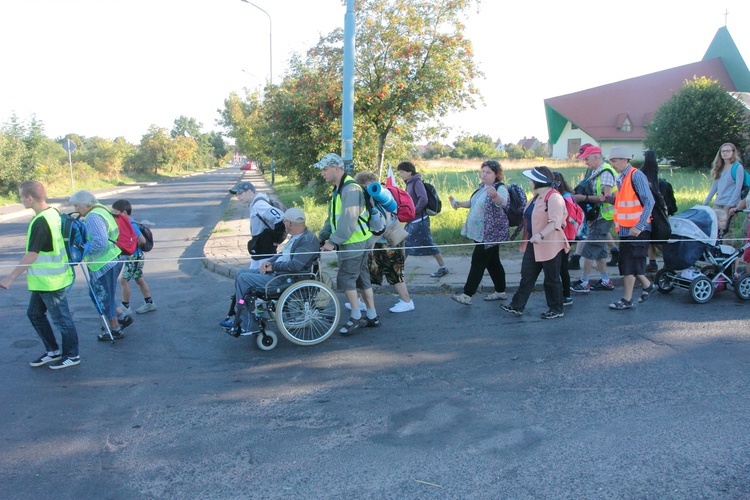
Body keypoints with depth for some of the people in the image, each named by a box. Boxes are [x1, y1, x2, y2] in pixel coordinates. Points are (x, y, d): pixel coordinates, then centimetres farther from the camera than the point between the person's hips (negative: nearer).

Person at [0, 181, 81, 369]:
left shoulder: (40, 222, -24)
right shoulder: (53, 213, 4)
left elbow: (31, 256, -23)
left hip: (50, 281, -9)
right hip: (44, 280, 9)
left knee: (61, 318, 5)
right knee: (35, 313, 20)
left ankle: (71, 355, 21)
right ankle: (53, 351, 31)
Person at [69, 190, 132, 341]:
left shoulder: (93, 217, -19)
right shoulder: (102, 211, 13)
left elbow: (100, 242, -29)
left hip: (104, 264, -10)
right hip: (111, 260, 10)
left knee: (103, 297, 5)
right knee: (96, 294, 22)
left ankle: (115, 330, 18)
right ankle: (123, 317, 25)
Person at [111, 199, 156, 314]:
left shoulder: (131, 225, -22)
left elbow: (142, 240, -27)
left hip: (134, 257, -9)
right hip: (132, 257, 9)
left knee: (124, 280, -4)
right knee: (139, 279, 16)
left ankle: (125, 308, 5)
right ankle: (149, 303, 27)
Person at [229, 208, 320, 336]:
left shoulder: (308, 240, -20)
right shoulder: (296, 237, 14)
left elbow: (295, 266, -28)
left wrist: (273, 266, -15)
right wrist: (268, 262, 3)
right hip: (276, 272, 11)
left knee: (243, 279, -15)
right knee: (242, 273, 10)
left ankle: (248, 326, -7)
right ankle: (239, 318, 13)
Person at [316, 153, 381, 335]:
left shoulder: (350, 189, -18)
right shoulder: (338, 189, 15)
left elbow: (349, 221, -26)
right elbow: (333, 218, 20)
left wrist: (333, 241, -23)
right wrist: (322, 236, 10)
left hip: (355, 243, -10)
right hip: (351, 243, 10)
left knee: (345, 278, -5)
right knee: (362, 279, 14)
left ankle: (356, 318, 6)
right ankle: (372, 317, 22)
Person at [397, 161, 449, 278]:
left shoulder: (417, 182, -14)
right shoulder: (409, 183, 12)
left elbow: (423, 199, -26)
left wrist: (414, 211, -20)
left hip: (419, 220, -9)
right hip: (412, 221, 9)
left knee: (428, 244, -4)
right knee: (405, 243, 11)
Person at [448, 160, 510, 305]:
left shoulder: (500, 188, -16)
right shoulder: (482, 187, 10)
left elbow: (502, 202, -38)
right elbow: (475, 203, 27)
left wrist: (494, 195, -58)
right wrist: (460, 204, 16)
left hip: (490, 234, -9)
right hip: (481, 233, 9)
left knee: (478, 261, -7)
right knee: (492, 262, 15)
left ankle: (467, 295, -3)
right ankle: (500, 291, 26)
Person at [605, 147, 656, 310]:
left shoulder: (636, 175, -14)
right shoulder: (621, 178, 12)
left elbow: (649, 202, -19)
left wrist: (639, 226, -25)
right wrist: (610, 198, -1)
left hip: (637, 230, -8)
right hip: (625, 229, 9)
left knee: (629, 264, -3)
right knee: (626, 263, 14)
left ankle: (627, 300, 7)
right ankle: (648, 285, 32)